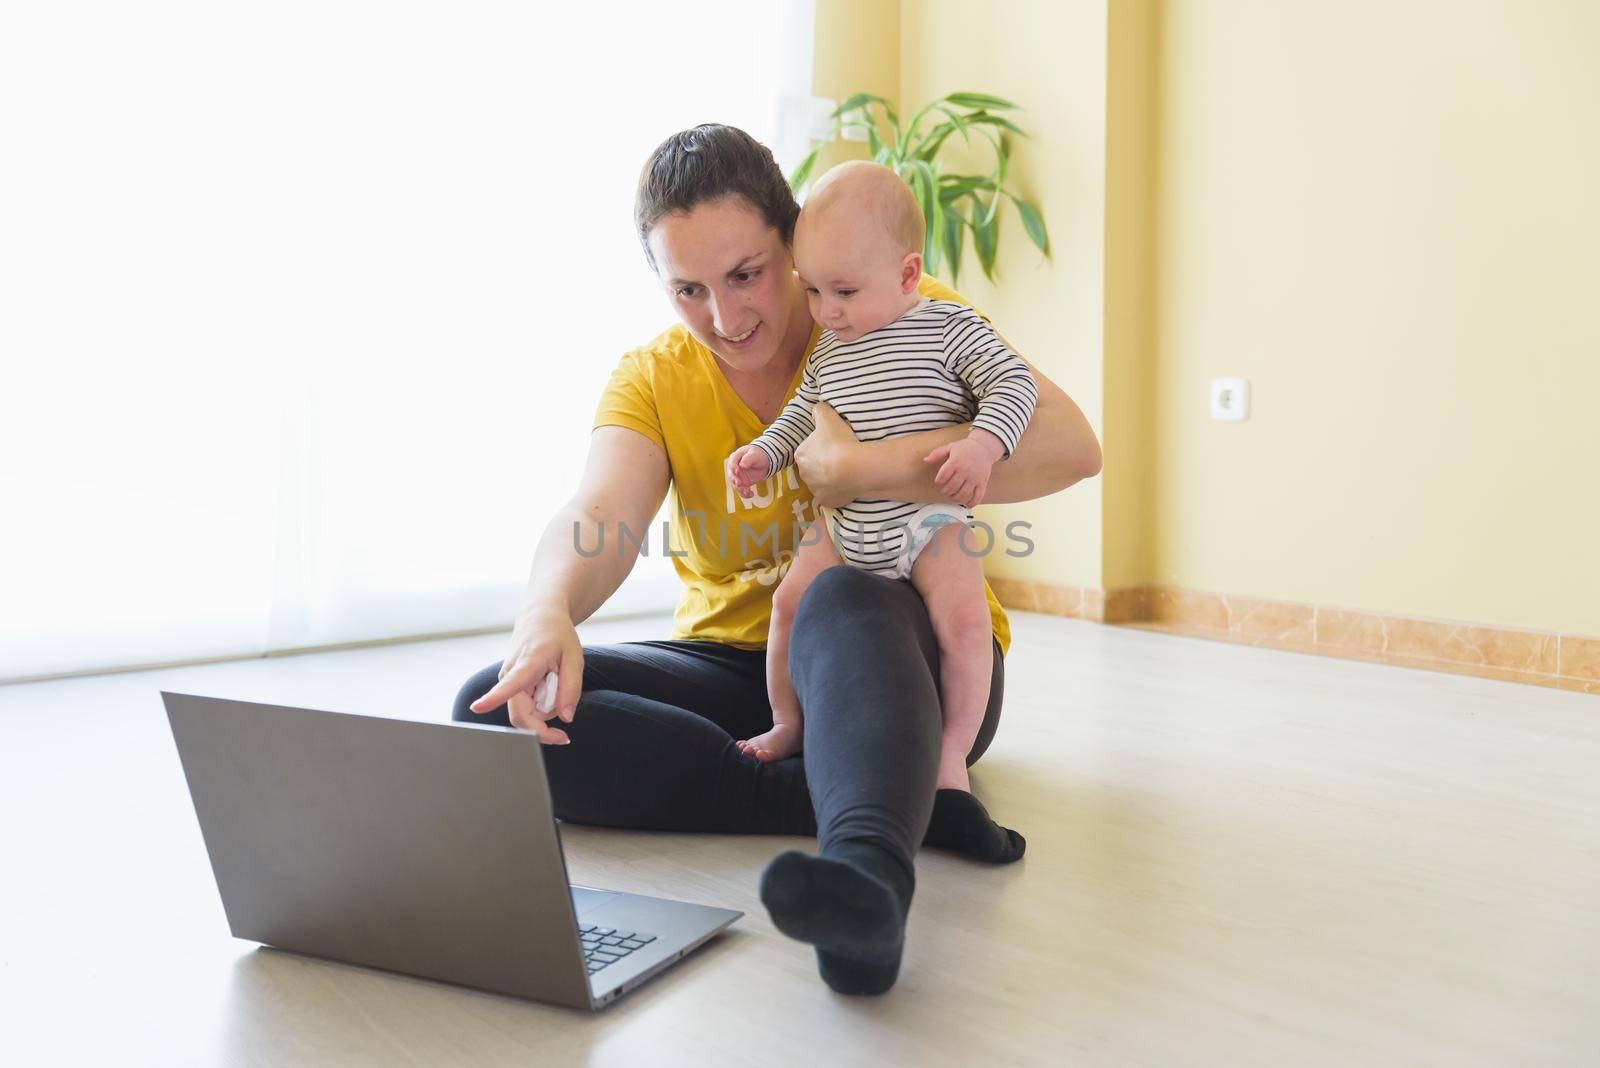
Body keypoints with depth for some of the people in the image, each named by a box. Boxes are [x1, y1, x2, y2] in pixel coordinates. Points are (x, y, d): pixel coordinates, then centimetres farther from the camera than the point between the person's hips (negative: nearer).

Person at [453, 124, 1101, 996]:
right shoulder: (651, 380, 1)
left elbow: (1071, 445, -20)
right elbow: (598, 518, -19)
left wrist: (855, 468, -26)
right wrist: (547, 612, -42)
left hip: (911, 660, -3)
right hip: (739, 668, 4)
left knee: (841, 601, -37)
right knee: (496, 711, -19)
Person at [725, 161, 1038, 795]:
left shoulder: (949, 328, -7)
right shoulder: (827, 353, 9)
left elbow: (1014, 382, -12)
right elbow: (800, 416, 21)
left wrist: (983, 446, -29)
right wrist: (763, 453, 3)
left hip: (931, 517, -5)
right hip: (846, 522, 5)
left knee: (963, 617, -22)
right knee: (791, 598, -6)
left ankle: (953, 749, -7)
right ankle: (786, 725, 13)